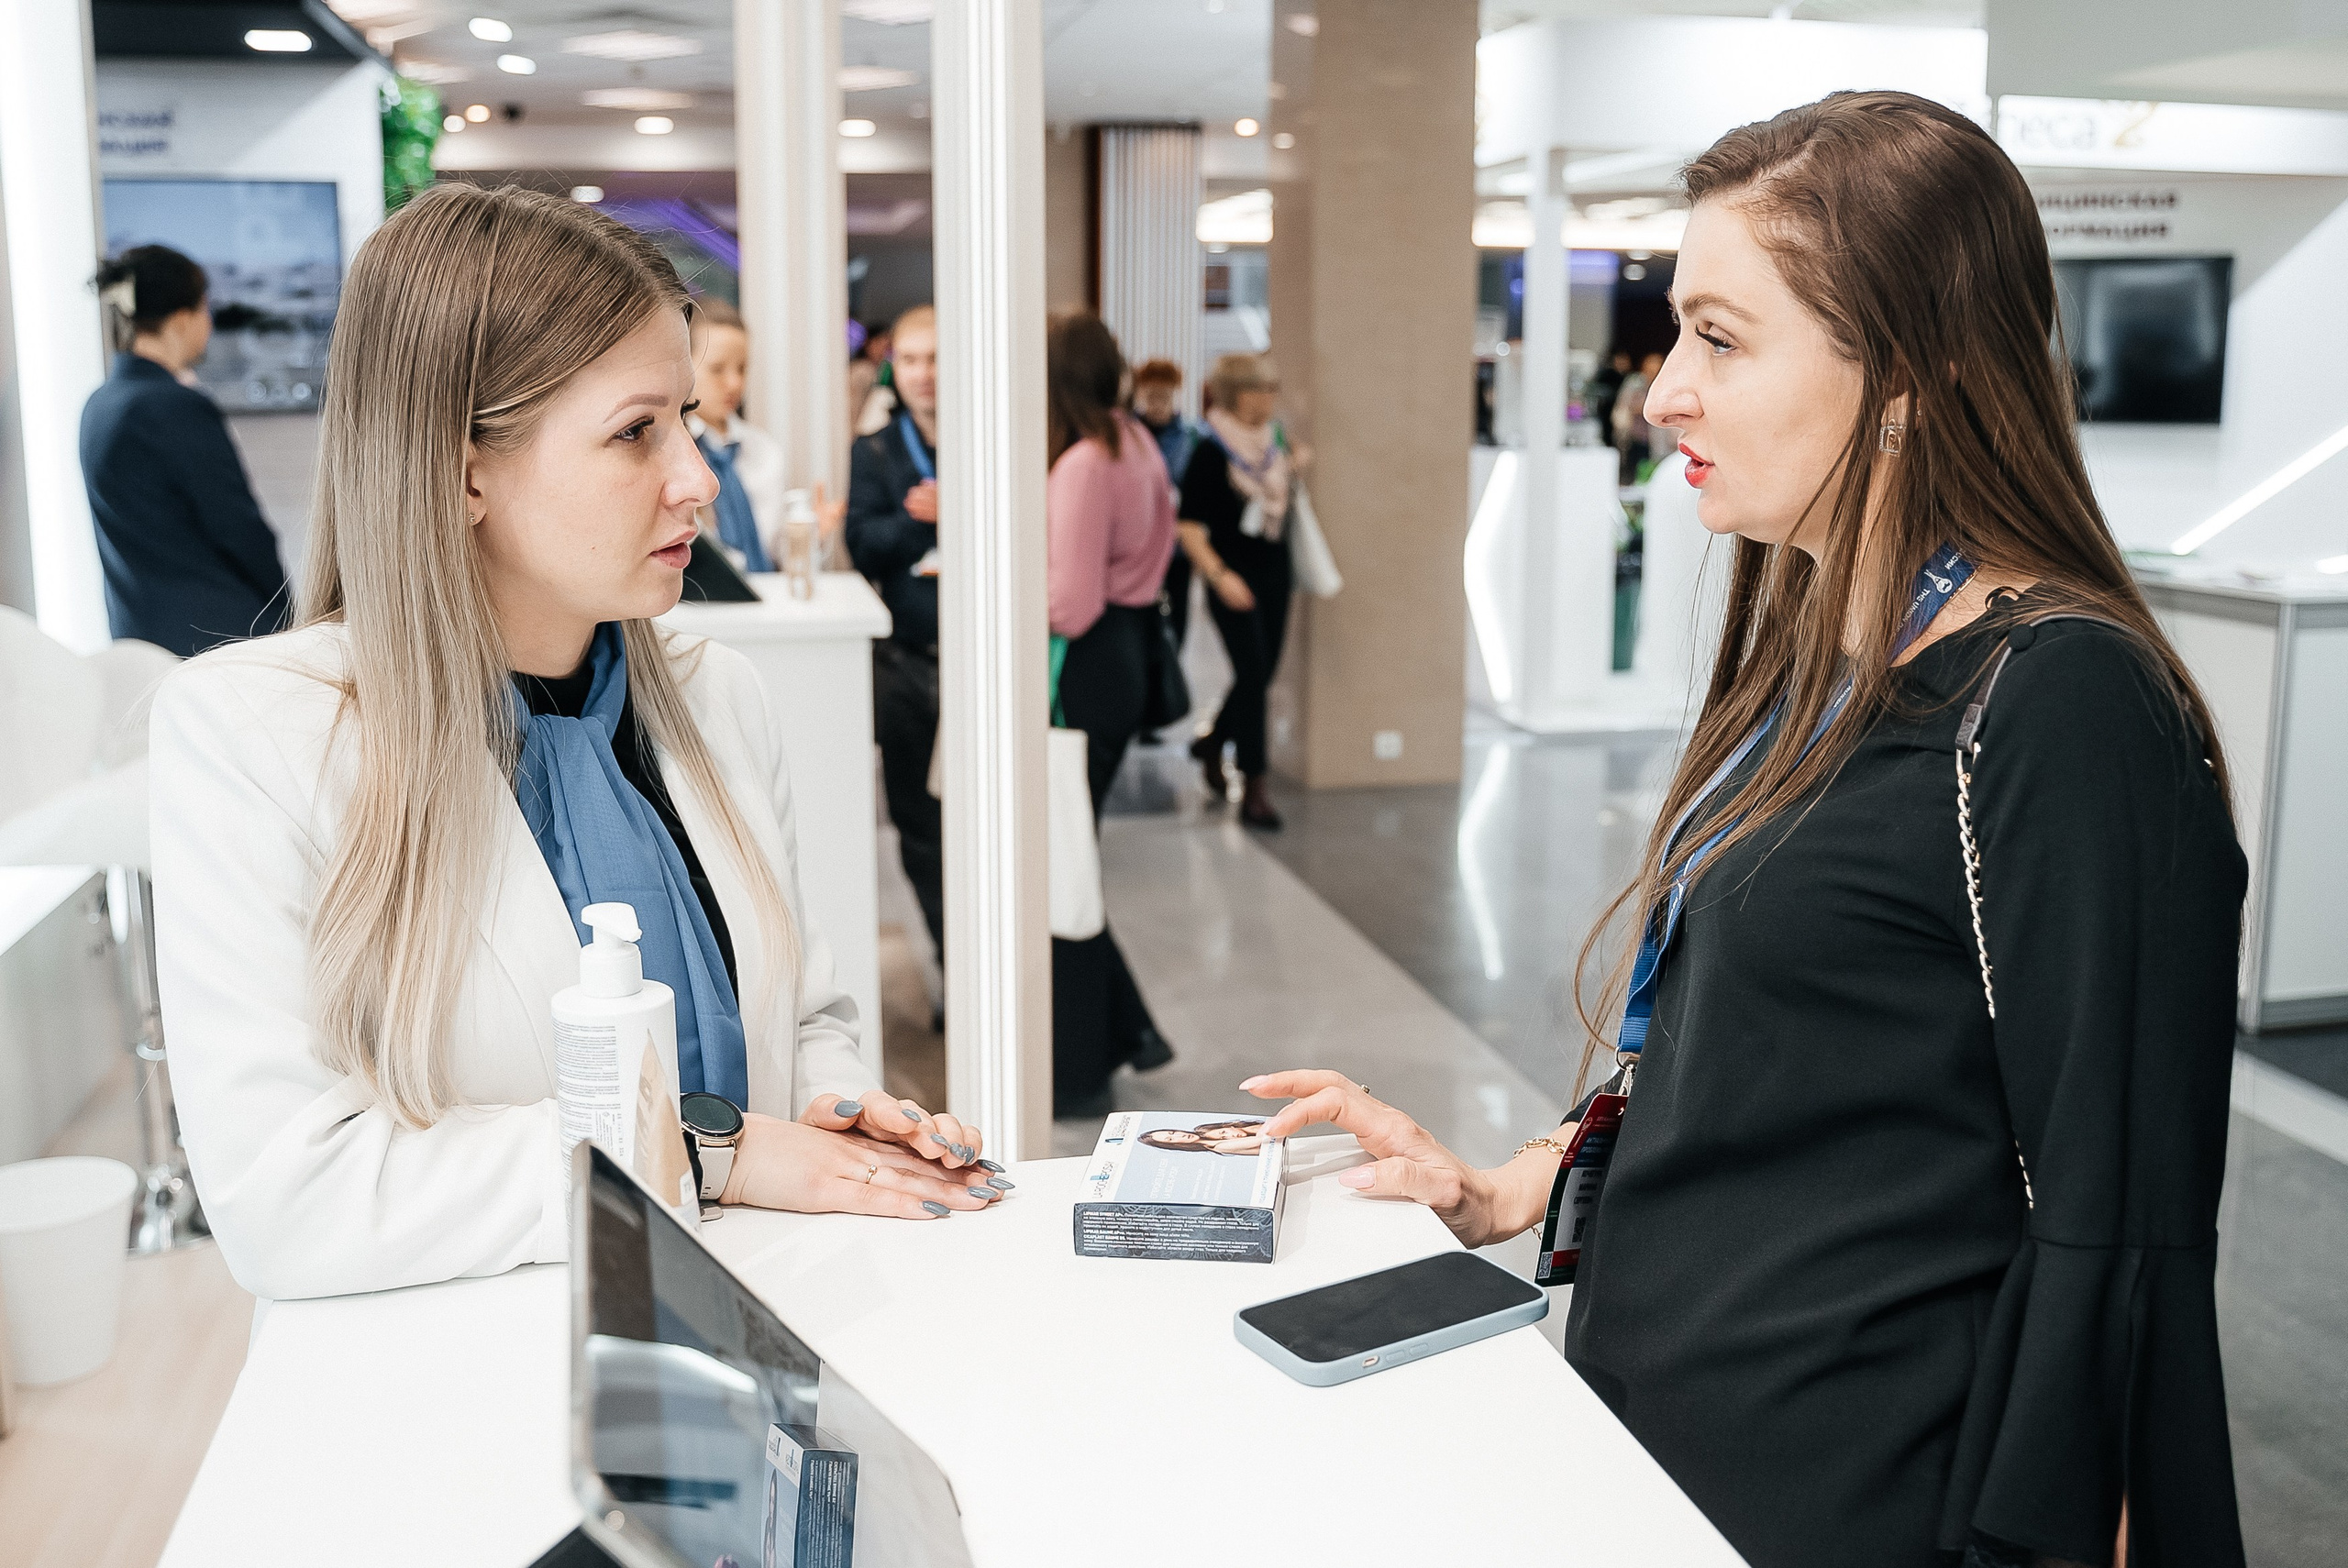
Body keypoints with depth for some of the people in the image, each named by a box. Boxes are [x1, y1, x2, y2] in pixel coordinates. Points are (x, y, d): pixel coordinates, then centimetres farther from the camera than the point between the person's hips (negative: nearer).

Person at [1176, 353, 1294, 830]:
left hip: (1273, 574, 7)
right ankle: (1255, 788, -5)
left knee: (1261, 674, 12)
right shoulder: (1211, 453, -11)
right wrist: (1220, 575, -23)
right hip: (1233, 580, -7)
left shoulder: (1274, 443, 9)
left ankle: (1211, 743, 37)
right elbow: (1189, 527, -14)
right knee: (1252, 671, -11)